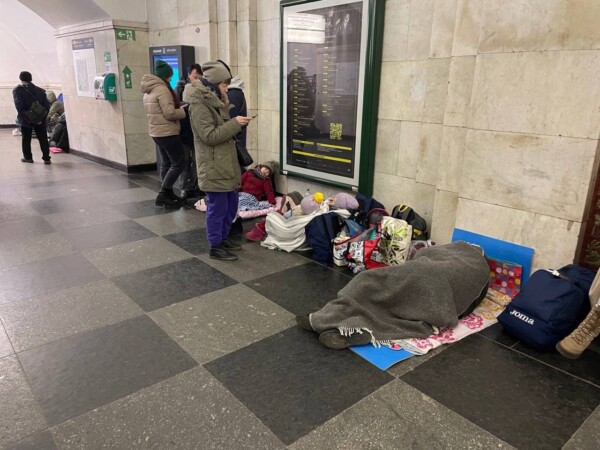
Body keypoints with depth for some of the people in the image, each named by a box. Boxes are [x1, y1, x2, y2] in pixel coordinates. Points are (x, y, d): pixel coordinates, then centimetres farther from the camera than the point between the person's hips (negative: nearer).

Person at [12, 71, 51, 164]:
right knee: (43, 139, 4)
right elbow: (47, 105, -2)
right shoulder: (40, 91, 7)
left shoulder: (17, 90, -3)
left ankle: (28, 157, 17)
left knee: (26, 139, 12)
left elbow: (19, 106, -15)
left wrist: (25, 117, -13)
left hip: (26, 120, -2)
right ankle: (46, 158, 0)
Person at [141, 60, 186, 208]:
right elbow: (170, 113, -23)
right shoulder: (162, 89, -17)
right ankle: (162, 196, -5)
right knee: (178, 164, -3)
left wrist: (177, 108, 14)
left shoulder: (148, 91, 14)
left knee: (166, 164, 14)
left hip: (156, 132, 10)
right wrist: (183, 112, -6)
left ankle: (168, 195, 18)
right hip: (167, 132, -10)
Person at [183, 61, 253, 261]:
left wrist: (238, 124, 4)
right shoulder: (199, 105, -16)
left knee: (231, 204, 16)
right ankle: (215, 247, 11)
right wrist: (235, 123, -19)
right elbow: (210, 136, -21)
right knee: (217, 207, -1)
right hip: (213, 167, -9)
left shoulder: (215, 100, 14)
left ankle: (223, 238, 31)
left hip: (226, 163, 10)